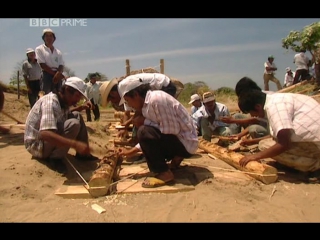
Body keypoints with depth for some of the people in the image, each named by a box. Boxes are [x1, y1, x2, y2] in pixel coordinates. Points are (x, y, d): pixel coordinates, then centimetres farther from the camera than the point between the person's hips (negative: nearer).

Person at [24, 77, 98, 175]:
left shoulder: (63, 101, 0)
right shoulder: (50, 102, -27)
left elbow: (65, 114, 26)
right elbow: (44, 134, -40)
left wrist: (81, 107, 7)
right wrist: (75, 144, -46)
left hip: (47, 140, 9)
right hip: (37, 144, -9)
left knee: (77, 116, 4)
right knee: (74, 124, -27)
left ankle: (82, 153, 5)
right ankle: (55, 159, -15)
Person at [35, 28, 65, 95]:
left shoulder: (58, 52, 14)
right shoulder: (39, 49, 3)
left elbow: (61, 65, 4)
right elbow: (42, 65, -6)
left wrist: (58, 73, -18)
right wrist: (54, 73, -12)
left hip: (57, 76, 5)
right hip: (47, 75, -4)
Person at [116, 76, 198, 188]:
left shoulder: (156, 99, -23)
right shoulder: (148, 103, 7)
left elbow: (172, 130, -25)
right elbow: (149, 138, 13)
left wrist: (144, 121, -16)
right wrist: (130, 151, 15)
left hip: (186, 143, -10)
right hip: (177, 140, 10)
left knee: (143, 132, -23)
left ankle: (164, 173, -11)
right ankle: (175, 158, 17)